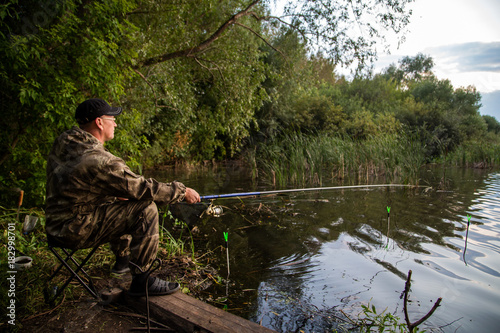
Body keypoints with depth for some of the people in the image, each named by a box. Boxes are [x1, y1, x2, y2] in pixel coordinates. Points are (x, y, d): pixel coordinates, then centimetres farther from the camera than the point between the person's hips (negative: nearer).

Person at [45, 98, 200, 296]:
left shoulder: (63, 140, 2)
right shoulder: (98, 161, -27)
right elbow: (141, 188, -23)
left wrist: (116, 194, 11)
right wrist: (182, 191, -12)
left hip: (56, 223, 10)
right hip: (74, 231, -10)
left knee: (120, 202, 28)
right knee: (145, 209, -18)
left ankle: (123, 259, 40)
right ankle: (141, 280, -10)